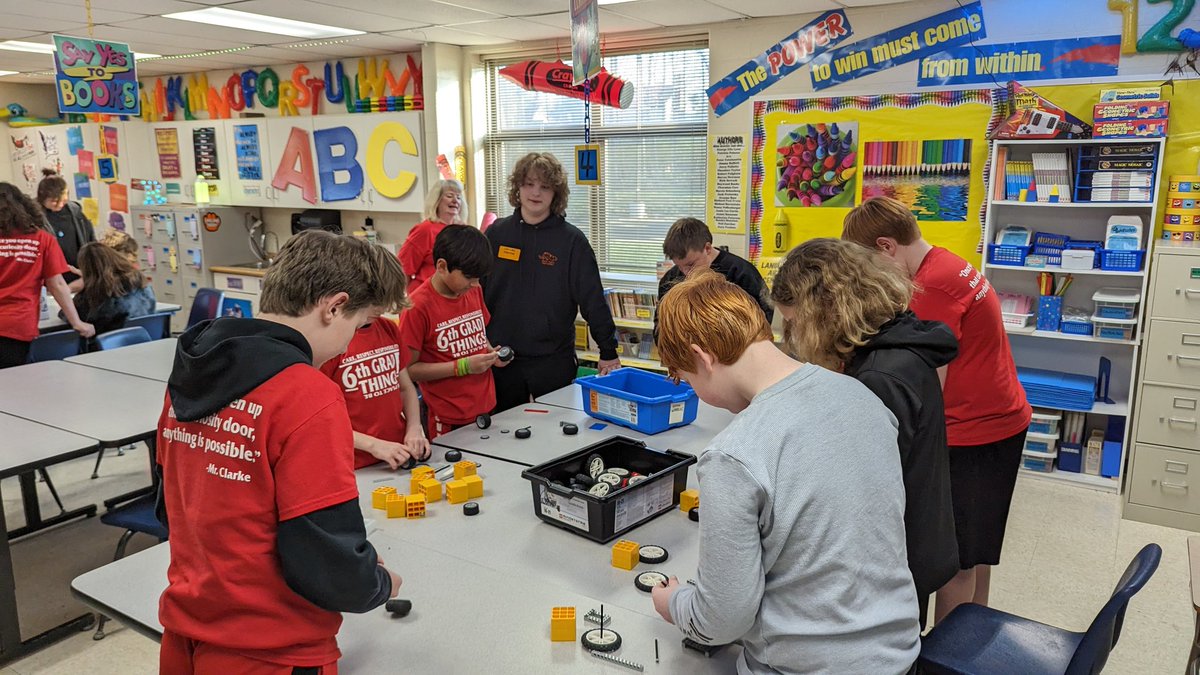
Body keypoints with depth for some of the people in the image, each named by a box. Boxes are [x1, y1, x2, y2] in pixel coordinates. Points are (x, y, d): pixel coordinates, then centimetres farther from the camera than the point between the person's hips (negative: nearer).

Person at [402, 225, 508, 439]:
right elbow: (408, 369, -15)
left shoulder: (474, 291, 5)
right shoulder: (419, 306, -16)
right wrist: (462, 366, -20)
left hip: (486, 407, 6)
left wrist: (492, 353, 0)